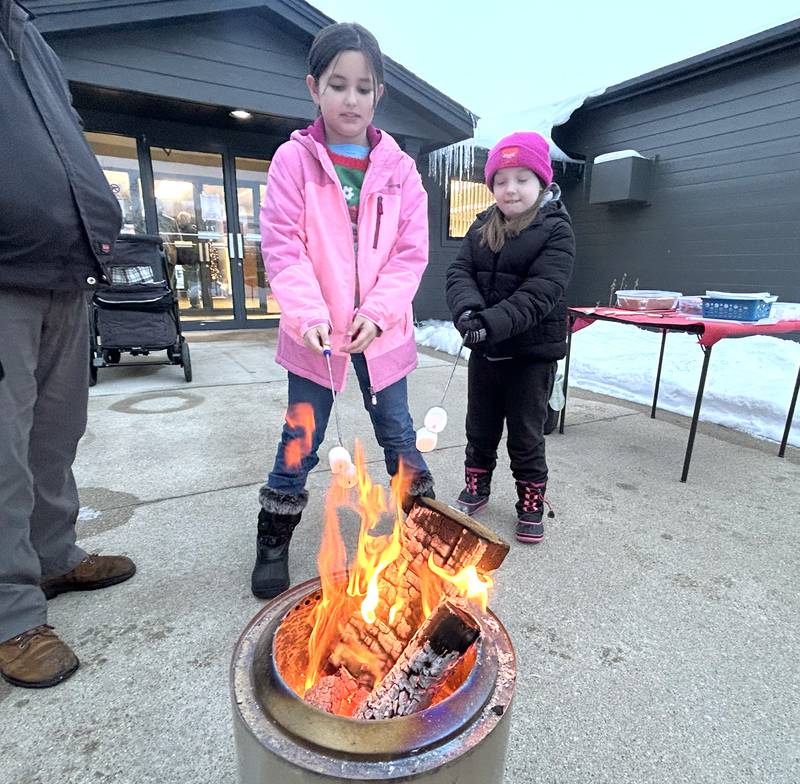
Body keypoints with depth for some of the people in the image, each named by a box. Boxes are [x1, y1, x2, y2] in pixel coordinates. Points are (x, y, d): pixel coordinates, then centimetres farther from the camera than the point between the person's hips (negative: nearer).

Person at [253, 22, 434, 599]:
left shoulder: (398, 166, 3)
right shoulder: (294, 160, -1)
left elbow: (411, 252, -2)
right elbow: (282, 247, -7)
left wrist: (377, 312, -15)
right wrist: (309, 314, -21)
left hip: (382, 330, 2)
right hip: (315, 331, -1)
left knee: (397, 432, 13)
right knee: (301, 439, 7)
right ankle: (273, 542, 27)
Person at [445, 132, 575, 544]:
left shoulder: (556, 231, -9)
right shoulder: (481, 227, 7)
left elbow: (539, 294, -21)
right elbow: (459, 272, -4)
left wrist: (492, 322, -34)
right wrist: (467, 309, -26)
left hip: (532, 352, -4)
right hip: (484, 350, 5)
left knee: (526, 436, 8)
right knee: (480, 428, 17)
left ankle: (531, 504, 28)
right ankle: (476, 488, 38)